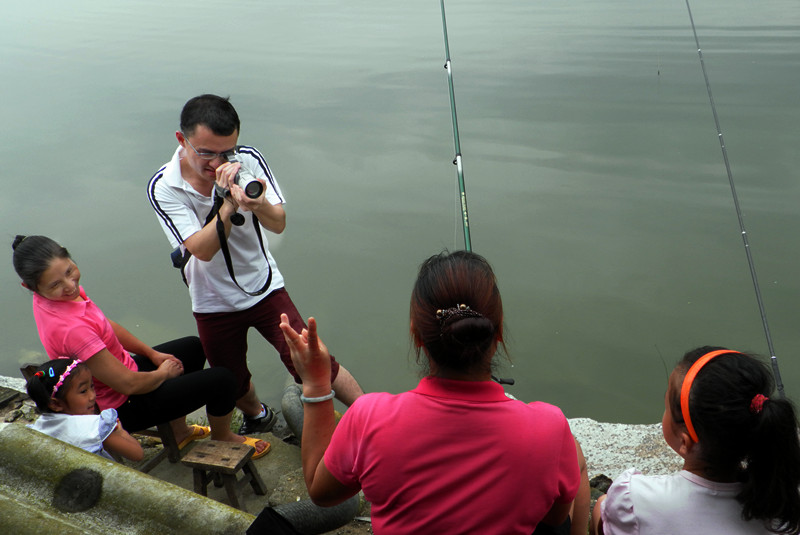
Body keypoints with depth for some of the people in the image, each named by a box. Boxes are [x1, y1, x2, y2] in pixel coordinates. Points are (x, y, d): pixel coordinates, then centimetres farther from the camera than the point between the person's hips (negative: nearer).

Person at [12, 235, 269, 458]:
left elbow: (108, 326, 7)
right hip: (123, 407, -9)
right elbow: (128, 384, -31)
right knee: (221, 379, -6)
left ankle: (178, 432, 38)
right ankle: (223, 438, 26)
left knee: (193, 347, 26)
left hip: (121, 367, 10)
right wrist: (163, 372, -11)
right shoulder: (70, 329, -39)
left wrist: (153, 354, 7)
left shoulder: (59, 294, -11)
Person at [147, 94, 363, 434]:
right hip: (213, 304, 1)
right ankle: (257, 417, 51)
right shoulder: (163, 188, -18)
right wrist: (229, 204, -38)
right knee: (234, 386, 18)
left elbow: (279, 224, -15)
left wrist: (259, 206, -38)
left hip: (264, 289, 0)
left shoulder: (248, 160, -14)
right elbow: (203, 249, -24)